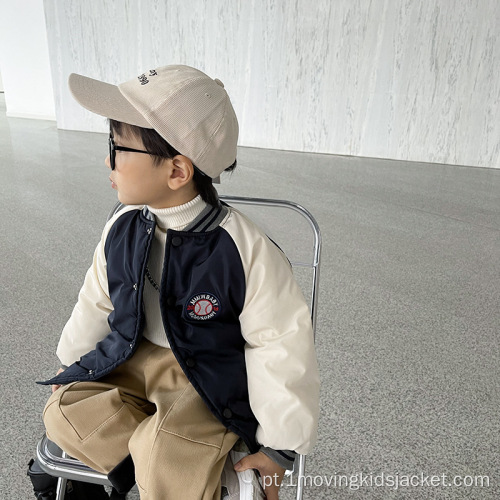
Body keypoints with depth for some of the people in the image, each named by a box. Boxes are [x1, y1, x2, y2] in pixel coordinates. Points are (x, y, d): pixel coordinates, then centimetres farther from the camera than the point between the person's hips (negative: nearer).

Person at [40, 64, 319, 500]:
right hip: (134, 358, 6)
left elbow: (281, 345, -18)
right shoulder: (123, 229, -7)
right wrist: (71, 363, 22)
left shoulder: (246, 249, -26)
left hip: (213, 377, -5)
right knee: (67, 408, -9)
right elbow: (97, 301, 10)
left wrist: (280, 447, -10)